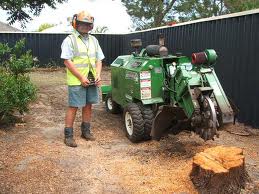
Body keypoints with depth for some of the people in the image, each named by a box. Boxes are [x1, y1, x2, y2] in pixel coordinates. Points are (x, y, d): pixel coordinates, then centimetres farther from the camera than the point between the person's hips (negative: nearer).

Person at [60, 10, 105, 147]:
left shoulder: (93, 40, 14)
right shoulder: (70, 40, -4)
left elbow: (98, 60, 14)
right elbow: (67, 61, -11)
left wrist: (98, 75, -2)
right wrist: (81, 77, -16)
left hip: (92, 81, 6)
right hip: (76, 81, -6)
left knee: (88, 106, 13)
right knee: (73, 107, -2)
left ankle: (86, 131, 27)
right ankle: (68, 135, 7)